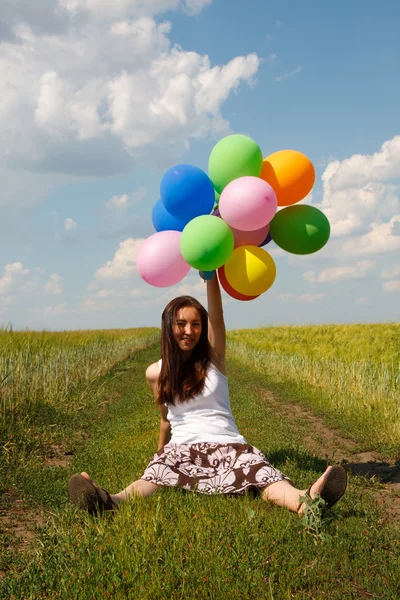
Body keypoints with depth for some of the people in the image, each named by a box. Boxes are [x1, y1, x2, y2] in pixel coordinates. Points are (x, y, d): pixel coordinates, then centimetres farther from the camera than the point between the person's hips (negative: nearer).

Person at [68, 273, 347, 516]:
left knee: (263, 474, -34)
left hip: (227, 444, 0)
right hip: (182, 447, 0)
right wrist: (161, 451, 31)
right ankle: (111, 501, -67)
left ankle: (305, 501, -64)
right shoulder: (155, 373, 6)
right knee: (155, 476, -35)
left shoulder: (214, 358, 1)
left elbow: (216, 312, -15)